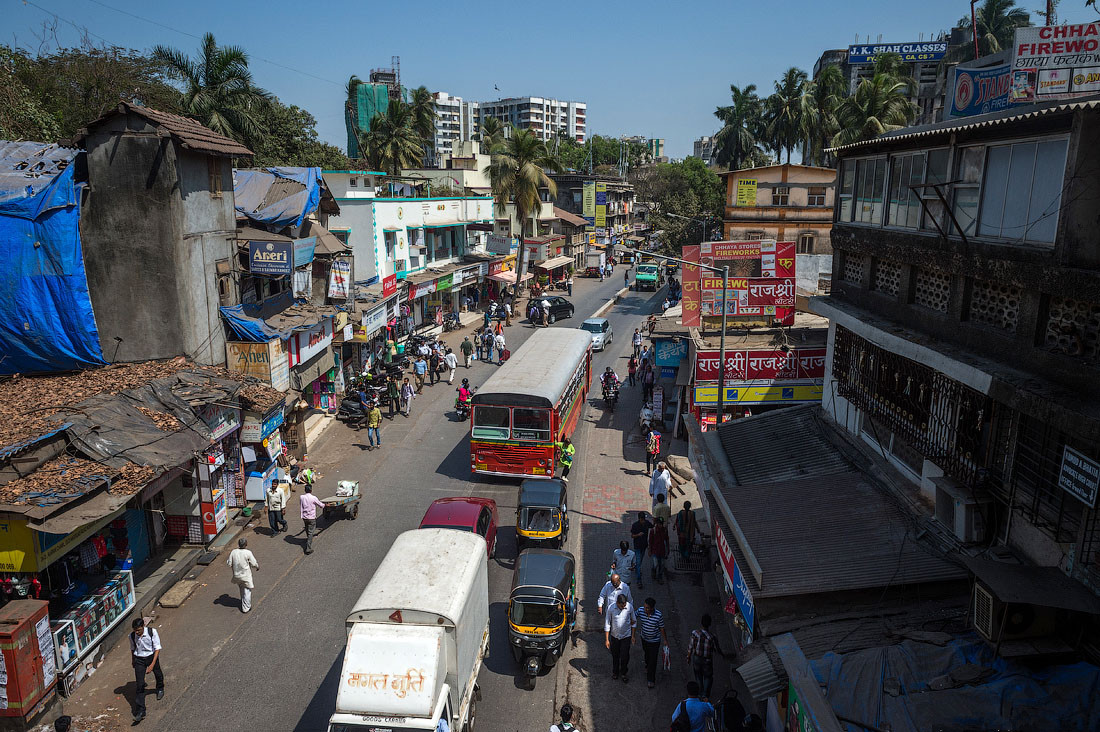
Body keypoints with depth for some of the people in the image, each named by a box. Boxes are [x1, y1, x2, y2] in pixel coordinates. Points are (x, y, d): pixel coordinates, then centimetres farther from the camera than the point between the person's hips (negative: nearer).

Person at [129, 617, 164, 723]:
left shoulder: (152, 632, -23)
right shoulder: (132, 635, -15)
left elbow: (157, 648, -19)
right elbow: (132, 648, 6)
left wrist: (152, 664, -24)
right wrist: (133, 660, 19)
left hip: (152, 656, 0)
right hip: (139, 659, 0)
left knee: (157, 674, 25)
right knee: (140, 684, -7)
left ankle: (160, 689, 59)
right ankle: (140, 711, -5)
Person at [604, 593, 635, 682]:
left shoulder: (630, 607, -18)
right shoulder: (611, 608, -21)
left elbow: (633, 621, -1)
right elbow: (607, 624, -11)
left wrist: (633, 635, 2)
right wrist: (606, 639, -9)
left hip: (626, 635, 0)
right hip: (614, 636, 0)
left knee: (625, 656, 1)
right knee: (615, 655, 15)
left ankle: (623, 673, 28)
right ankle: (615, 672, 40)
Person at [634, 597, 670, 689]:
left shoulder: (659, 615, -29)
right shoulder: (640, 610, -23)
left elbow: (662, 628, -14)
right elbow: (633, 617, -3)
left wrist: (665, 640, -6)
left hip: (655, 641, -4)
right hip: (644, 638, 4)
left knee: (653, 659, 2)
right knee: (646, 654, 28)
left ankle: (651, 680, 18)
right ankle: (648, 666, 59)